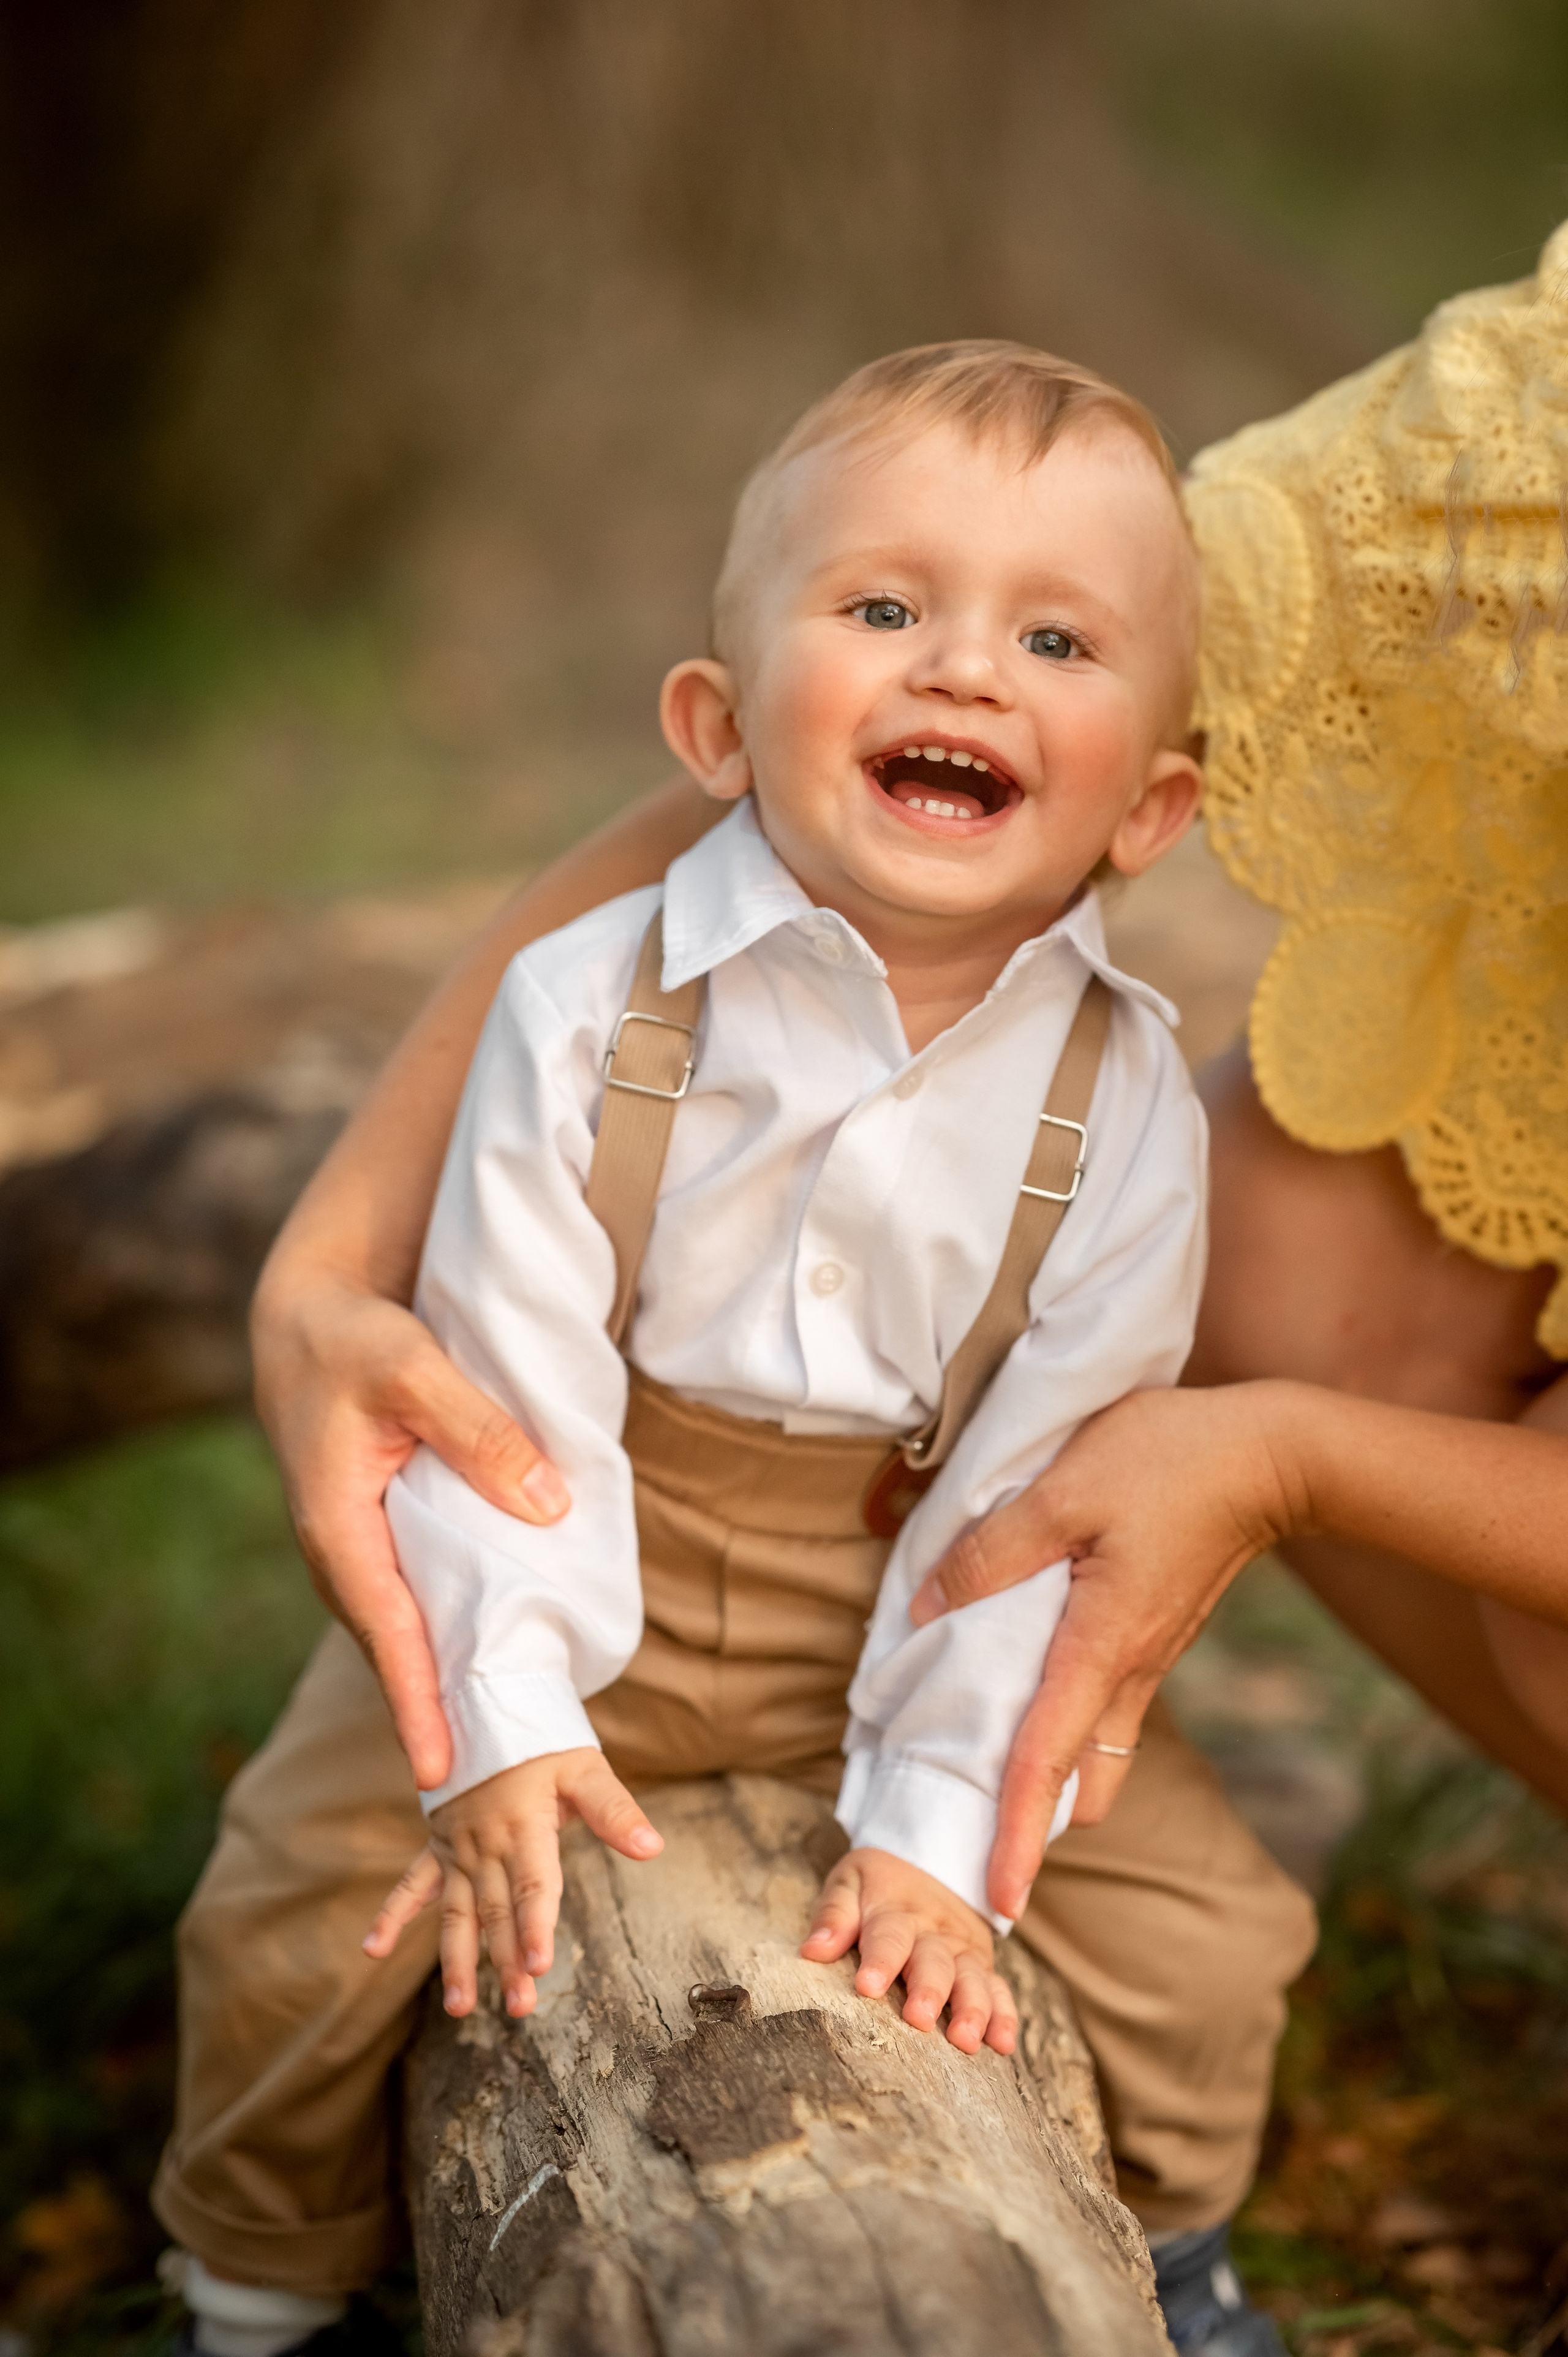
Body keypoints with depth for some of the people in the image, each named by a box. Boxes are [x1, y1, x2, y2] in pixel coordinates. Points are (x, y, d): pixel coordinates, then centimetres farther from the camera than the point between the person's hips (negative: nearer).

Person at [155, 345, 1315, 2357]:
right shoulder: (589, 1012, -21)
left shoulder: (1124, 1104, -16)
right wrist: (507, 1717, -22)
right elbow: (502, 1378, -17)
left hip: (917, 1620, 1)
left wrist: (935, 1823, -17)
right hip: (578, 1592, -1)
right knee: (300, 1907, -8)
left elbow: (1041, 1489, -14)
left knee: (1208, 1931, -6)